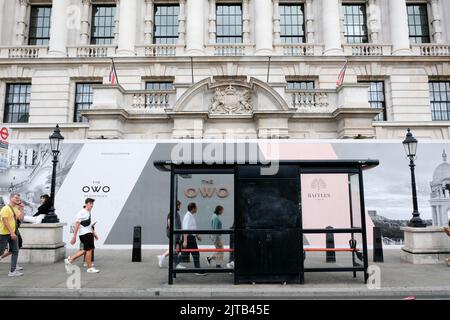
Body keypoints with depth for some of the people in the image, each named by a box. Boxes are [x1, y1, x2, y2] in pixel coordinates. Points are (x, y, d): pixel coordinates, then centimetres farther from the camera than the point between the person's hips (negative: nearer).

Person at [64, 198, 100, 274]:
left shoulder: (89, 212, 13)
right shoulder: (82, 213, -14)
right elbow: (77, 225, -16)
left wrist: (93, 233, 25)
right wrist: (74, 237, -18)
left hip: (88, 233, 9)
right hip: (84, 234, -9)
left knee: (85, 250, 14)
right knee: (89, 250, -3)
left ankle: (69, 260, 25)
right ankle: (90, 268, 7)